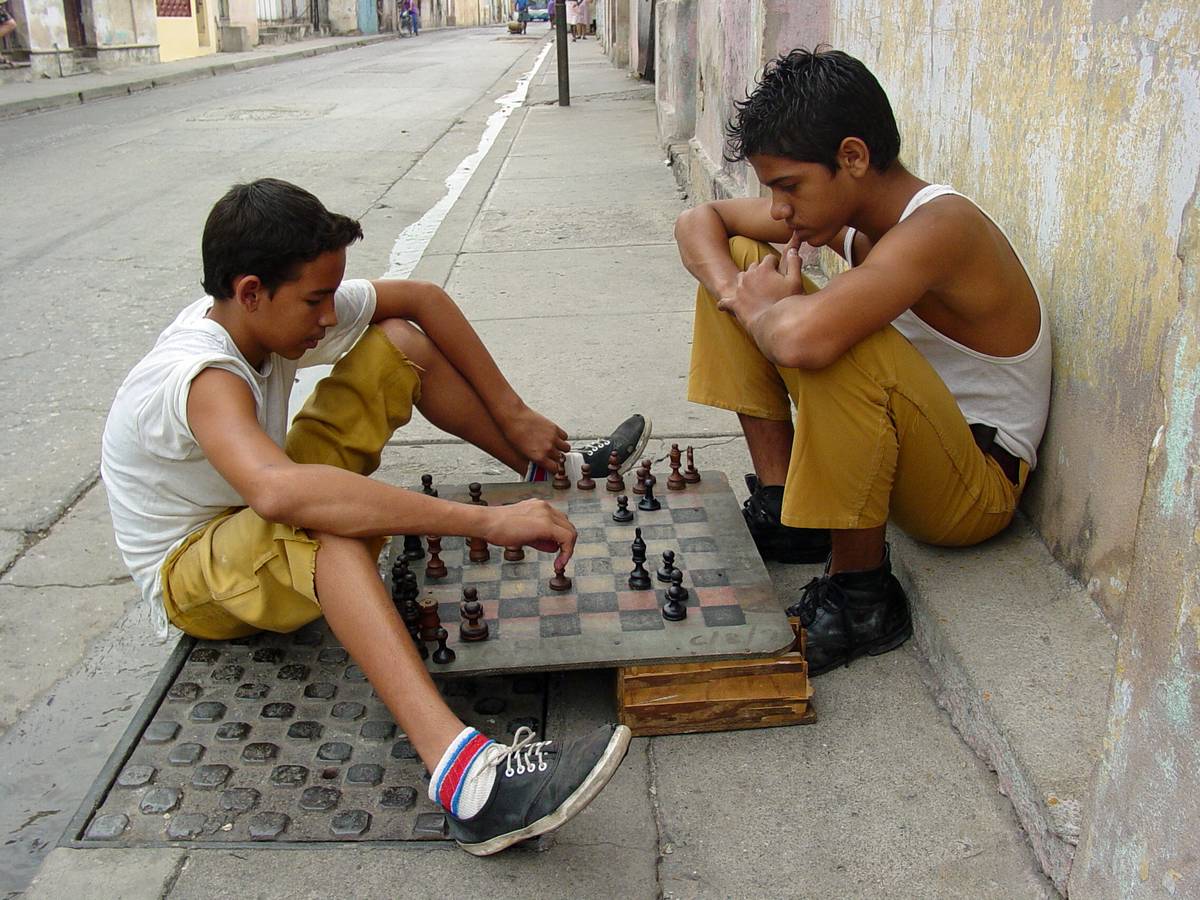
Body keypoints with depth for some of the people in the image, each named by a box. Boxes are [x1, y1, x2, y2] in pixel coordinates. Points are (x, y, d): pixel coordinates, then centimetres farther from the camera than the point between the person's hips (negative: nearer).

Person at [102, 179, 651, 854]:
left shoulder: (271, 312, -13)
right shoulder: (199, 376, -36)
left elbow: (423, 298, -3)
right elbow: (278, 491, -57)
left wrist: (515, 418, -7)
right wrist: (490, 521, -58)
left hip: (269, 519, 8)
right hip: (192, 572, -8)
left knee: (399, 340, -3)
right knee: (323, 516, -45)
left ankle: (555, 475, 9)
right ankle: (462, 774, -60)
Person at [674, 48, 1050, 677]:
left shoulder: (937, 226, -28)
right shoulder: (839, 204, -4)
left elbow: (803, 338, -46)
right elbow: (699, 221, 6)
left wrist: (763, 306, -22)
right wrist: (737, 289, -15)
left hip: (976, 486, -8)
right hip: (894, 440, 8)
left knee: (836, 344, -38)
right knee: (740, 256, 3)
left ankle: (860, 593, -18)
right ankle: (778, 506, 3)